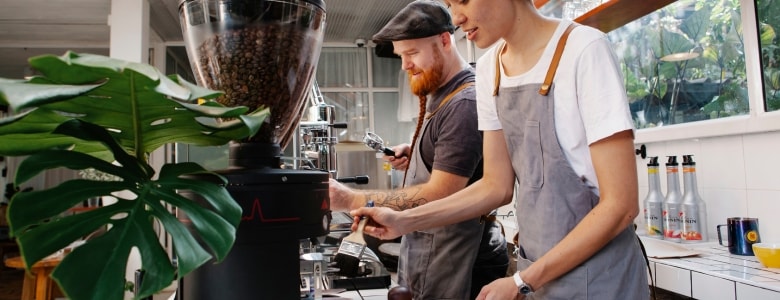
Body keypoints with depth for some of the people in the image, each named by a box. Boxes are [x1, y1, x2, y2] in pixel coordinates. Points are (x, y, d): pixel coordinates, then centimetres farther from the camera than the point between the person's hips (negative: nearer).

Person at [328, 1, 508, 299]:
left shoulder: (465, 104, -22)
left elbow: (441, 194, -25)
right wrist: (414, 156, 1)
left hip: (457, 266, -9)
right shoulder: (438, 93, 8)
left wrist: (350, 199, -25)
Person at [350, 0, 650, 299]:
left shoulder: (584, 50, -18)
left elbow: (620, 205, -18)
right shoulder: (489, 68, 1)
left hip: (597, 274, -5)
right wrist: (405, 220, -4)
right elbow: (497, 186, 4)